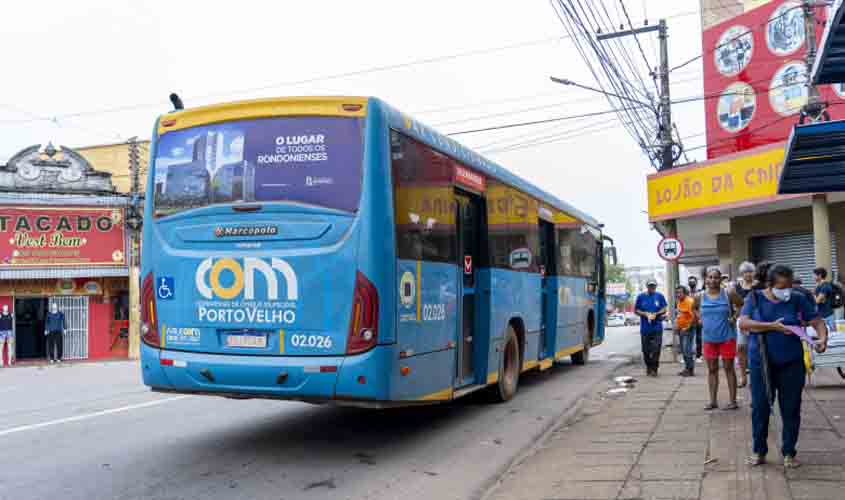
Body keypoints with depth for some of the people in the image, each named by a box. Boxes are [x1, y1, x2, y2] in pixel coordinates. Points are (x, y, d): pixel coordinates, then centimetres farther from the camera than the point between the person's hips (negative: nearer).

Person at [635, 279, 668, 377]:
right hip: (645, 327, 1)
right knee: (646, 350, 6)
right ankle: (648, 367, 22)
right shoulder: (641, 297, 4)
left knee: (656, 349, -6)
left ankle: (654, 369, 2)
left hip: (657, 327, -1)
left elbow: (664, 309, 5)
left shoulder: (660, 296, 4)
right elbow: (636, 310, 6)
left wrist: (655, 314, -11)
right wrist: (646, 314, -9)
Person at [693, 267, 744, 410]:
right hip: (709, 338, 3)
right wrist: (701, 318, 6)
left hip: (727, 337, -3)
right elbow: (695, 308, 20)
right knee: (712, 369, 9)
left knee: (729, 368, 4)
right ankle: (713, 401, 16)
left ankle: (733, 401, 10)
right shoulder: (701, 297, 2)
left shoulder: (729, 294, -7)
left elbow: (741, 305, 3)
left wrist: (734, 317, -7)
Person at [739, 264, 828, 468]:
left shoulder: (798, 299, 0)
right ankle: (759, 451, 20)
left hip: (791, 364, 1)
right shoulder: (755, 298, -2)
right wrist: (772, 326, -21)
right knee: (760, 408, 5)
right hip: (761, 363, -1)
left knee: (791, 409, 7)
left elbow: (817, 321, 1)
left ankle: (789, 453, 22)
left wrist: (822, 338, -20)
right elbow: (743, 323, -12)